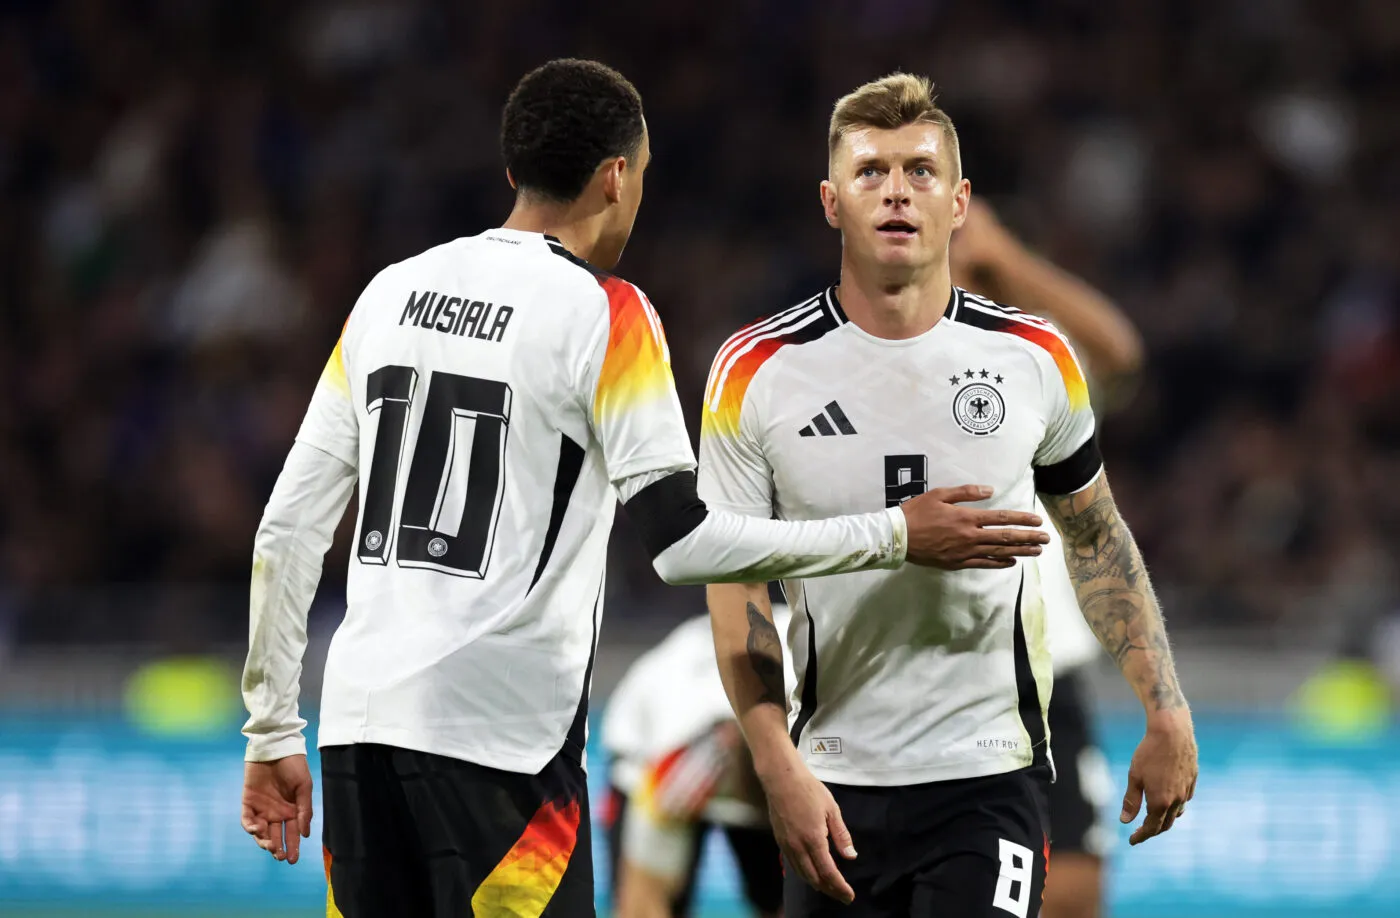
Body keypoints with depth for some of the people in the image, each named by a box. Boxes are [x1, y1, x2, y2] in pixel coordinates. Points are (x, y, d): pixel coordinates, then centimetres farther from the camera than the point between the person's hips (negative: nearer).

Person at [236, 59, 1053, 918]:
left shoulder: (391, 292, 12)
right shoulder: (602, 313, -5)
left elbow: (289, 524, 12)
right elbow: (682, 539, -11)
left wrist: (273, 730, 18)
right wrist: (894, 537, -3)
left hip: (360, 717, 6)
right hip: (498, 733, -6)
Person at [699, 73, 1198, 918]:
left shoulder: (1036, 358, 1)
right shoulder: (757, 372, -3)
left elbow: (1097, 538, 15)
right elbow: (734, 584, -1)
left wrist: (1167, 717, 10)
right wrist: (780, 769, -12)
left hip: (992, 777, -1)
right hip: (833, 787, 1)